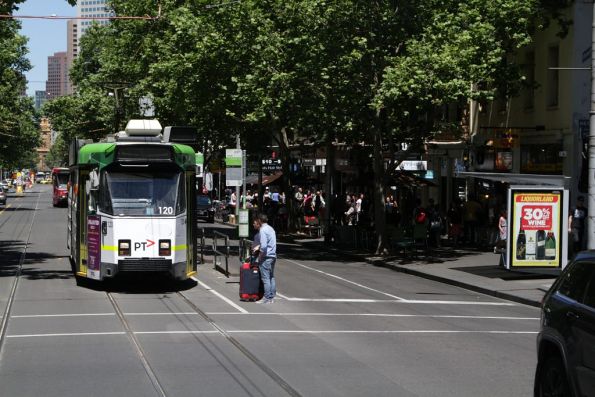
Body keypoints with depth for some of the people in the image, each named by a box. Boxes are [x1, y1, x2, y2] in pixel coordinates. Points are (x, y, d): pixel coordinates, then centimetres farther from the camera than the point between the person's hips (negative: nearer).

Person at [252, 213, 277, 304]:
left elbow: (264, 246, -21)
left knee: (265, 278, -5)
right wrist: (259, 246, 19)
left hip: (266, 256, -9)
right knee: (271, 277, 12)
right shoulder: (271, 229, 15)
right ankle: (272, 296, 15)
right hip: (273, 256, 9)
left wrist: (260, 257, -11)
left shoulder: (263, 230, -14)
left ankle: (267, 298, -4)